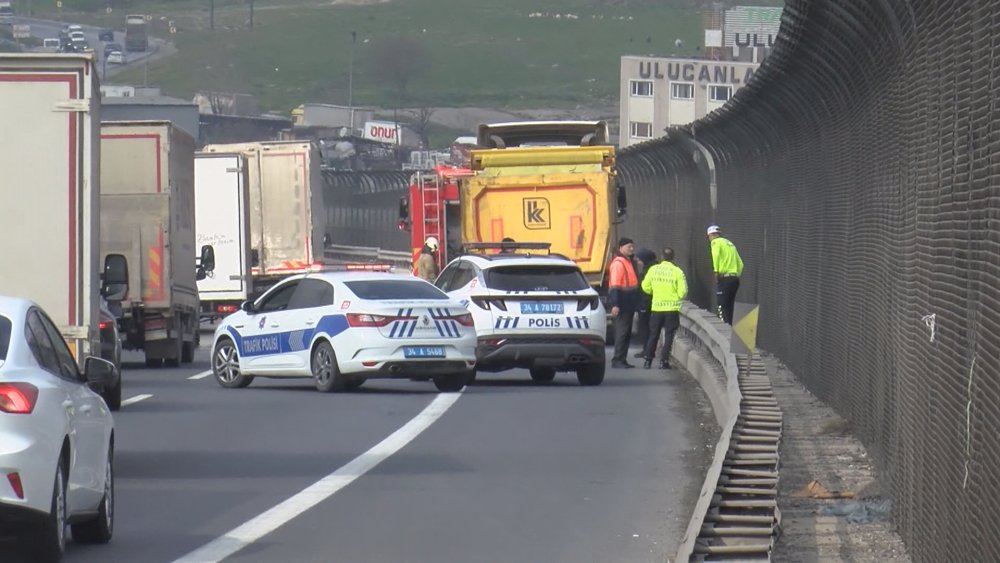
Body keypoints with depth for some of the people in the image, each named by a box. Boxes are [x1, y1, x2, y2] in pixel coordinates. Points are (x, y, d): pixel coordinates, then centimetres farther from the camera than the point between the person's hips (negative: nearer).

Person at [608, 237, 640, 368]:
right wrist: (615, 304, -26)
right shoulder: (618, 263, -13)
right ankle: (617, 360, -9)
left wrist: (635, 303, 25)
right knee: (622, 332, -10)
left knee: (627, 333, 11)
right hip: (621, 305, -10)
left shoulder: (629, 262, 18)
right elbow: (615, 286, -19)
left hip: (629, 305, 10)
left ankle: (622, 359, 16)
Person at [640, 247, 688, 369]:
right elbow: (683, 291, -9)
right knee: (669, 335, 5)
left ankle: (648, 360, 11)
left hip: (656, 307, 2)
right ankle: (664, 361, 0)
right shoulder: (677, 271, -8)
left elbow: (646, 287, 3)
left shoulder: (653, 269, -2)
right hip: (672, 308, -2)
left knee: (653, 334, 12)